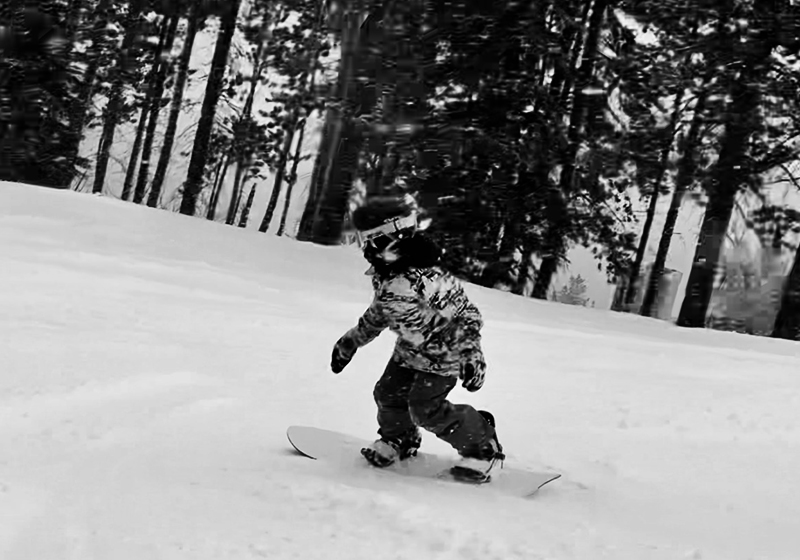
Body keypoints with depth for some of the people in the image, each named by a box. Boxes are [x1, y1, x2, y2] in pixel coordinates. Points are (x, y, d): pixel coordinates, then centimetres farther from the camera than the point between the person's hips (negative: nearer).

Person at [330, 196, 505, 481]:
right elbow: (377, 314, 12)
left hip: (443, 353, -8)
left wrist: (472, 355, -31)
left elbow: (466, 314, -27)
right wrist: (350, 341, 18)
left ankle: (483, 446, 5)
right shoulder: (383, 275, -8)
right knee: (388, 394, 6)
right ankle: (399, 439, 37)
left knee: (426, 409, -13)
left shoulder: (425, 280, -35)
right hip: (410, 349, 8)